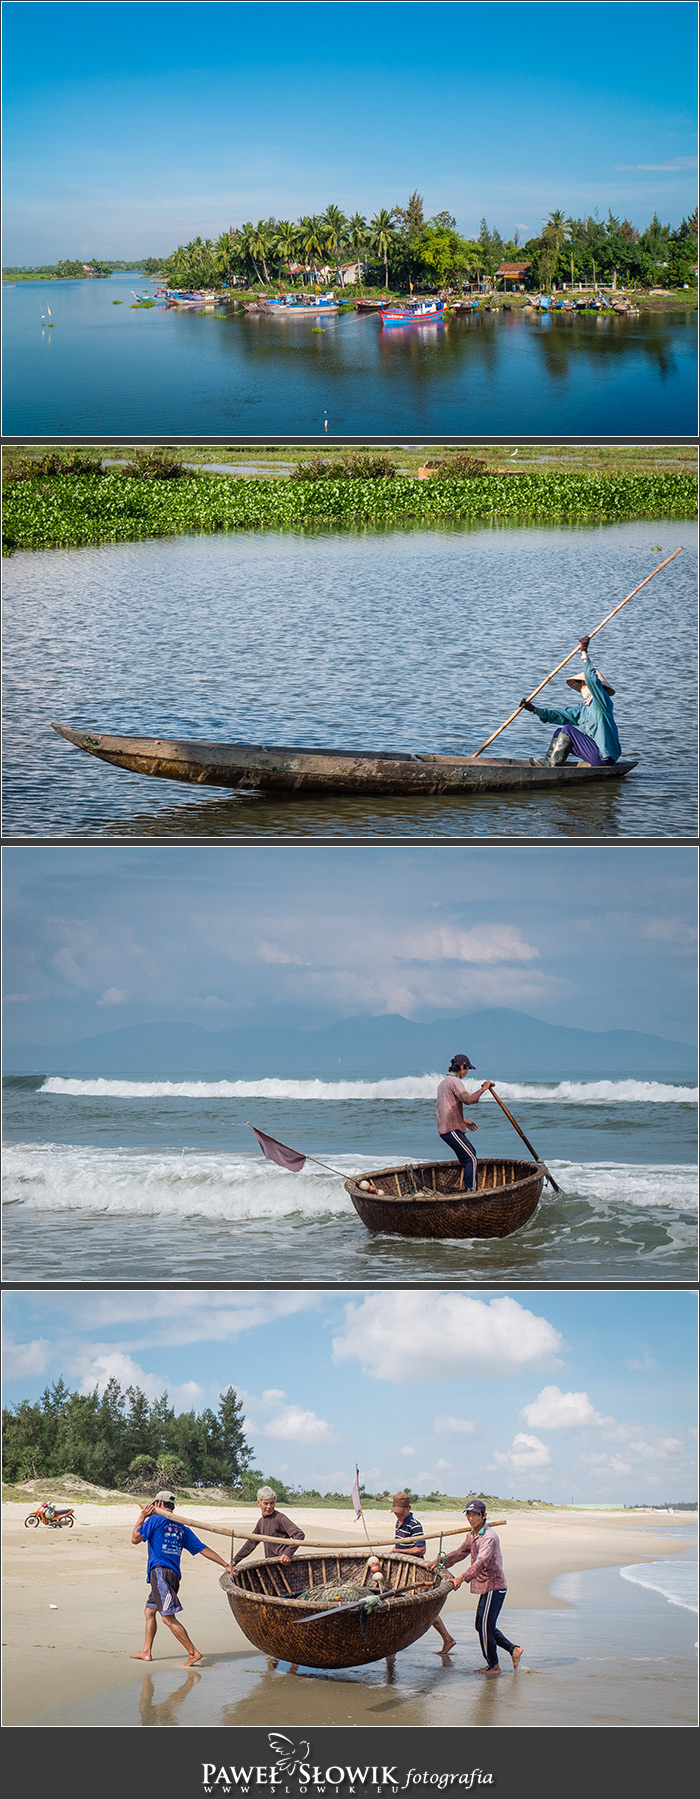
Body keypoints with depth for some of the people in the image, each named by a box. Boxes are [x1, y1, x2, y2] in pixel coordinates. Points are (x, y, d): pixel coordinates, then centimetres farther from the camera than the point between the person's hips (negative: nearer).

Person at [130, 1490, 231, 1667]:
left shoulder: (155, 1519, -1)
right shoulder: (181, 1528, 18)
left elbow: (135, 1539, 1)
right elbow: (203, 1549, 15)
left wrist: (142, 1517, 11)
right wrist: (226, 1565, 15)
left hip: (160, 1572, -9)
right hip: (174, 1575, 9)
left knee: (168, 1617, -13)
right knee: (149, 1611, 19)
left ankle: (193, 1652, -18)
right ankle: (146, 1652, 20)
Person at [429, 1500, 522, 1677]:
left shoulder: (489, 1537, -21)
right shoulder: (471, 1535, 9)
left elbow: (481, 1562, -33)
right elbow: (461, 1552, 25)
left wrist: (463, 1578, -43)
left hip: (493, 1587, -10)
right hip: (486, 1587, 10)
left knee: (485, 1627, -2)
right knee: (481, 1626, 15)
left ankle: (493, 1666, 13)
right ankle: (513, 1649, 23)